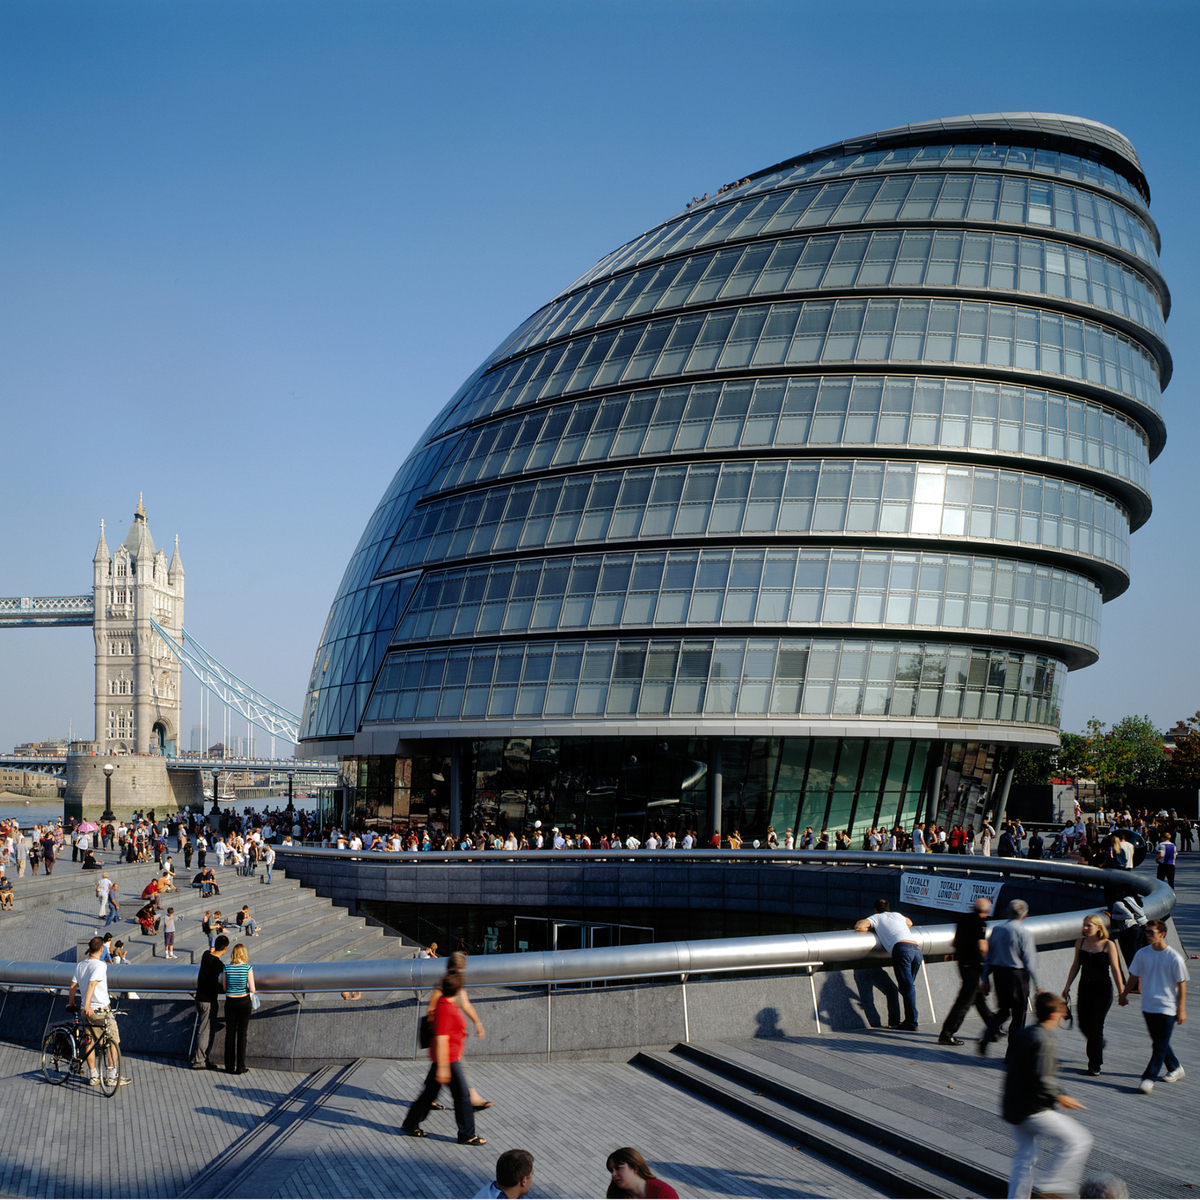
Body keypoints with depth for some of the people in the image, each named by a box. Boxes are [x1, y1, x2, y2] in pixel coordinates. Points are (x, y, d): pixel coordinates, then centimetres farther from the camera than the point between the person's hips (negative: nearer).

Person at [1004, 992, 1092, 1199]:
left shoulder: (1022, 1035, 9)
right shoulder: (1043, 1042, -19)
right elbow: (1041, 1081, -25)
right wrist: (1060, 1098, -11)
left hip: (1014, 1109, 10)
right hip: (1033, 1110, -10)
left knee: (1024, 1158, 20)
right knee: (1078, 1141, -4)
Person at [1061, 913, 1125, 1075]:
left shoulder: (1108, 945, -10)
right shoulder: (1080, 943, 4)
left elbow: (1115, 969, -9)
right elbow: (1076, 966, 12)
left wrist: (1121, 991, -10)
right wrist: (1068, 986, 13)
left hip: (1103, 990, -5)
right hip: (1085, 988, 5)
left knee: (1095, 1027, -7)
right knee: (1084, 1025, 5)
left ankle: (1095, 1065, 3)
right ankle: (1098, 1044, 38)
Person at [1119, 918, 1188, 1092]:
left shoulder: (1174, 958, -12)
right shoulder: (1142, 954, 0)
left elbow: (1181, 984, -7)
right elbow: (1134, 977, 12)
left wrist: (1181, 1009, -7)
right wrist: (1124, 995, 18)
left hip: (1167, 1008, -5)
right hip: (1148, 1006, 5)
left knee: (1160, 1045, -6)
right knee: (1159, 1043, 15)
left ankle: (1149, 1079, -6)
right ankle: (1175, 1069, 34)